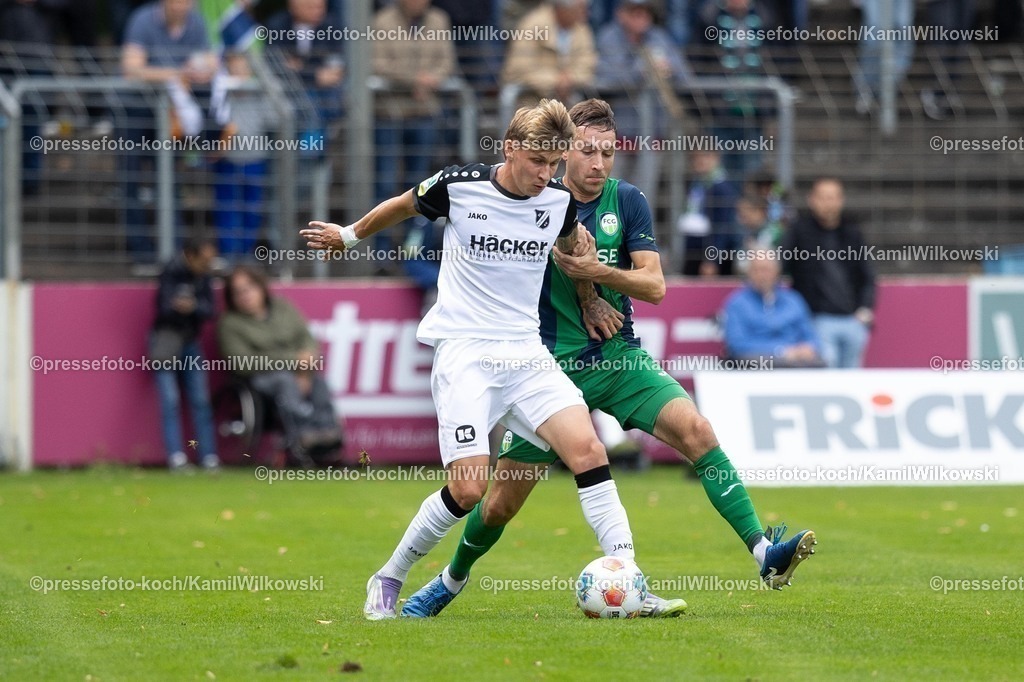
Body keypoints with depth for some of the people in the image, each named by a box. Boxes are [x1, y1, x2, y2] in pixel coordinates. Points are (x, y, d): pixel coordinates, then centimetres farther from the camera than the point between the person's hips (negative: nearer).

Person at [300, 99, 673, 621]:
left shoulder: (560, 200, 2)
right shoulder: (457, 186, -9)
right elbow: (401, 207, 12)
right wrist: (348, 236, 26)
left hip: (527, 354, 4)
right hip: (464, 353, -4)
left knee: (587, 449, -17)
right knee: (469, 487, -15)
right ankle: (387, 581, 6)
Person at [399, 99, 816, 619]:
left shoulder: (627, 202, 0)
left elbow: (654, 285, -7)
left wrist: (596, 272, -22)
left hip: (621, 360, 2)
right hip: (555, 366, -2)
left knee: (696, 431, -23)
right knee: (502, 502, 2)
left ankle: (765, 554, -26)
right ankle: (452, 579, 32)